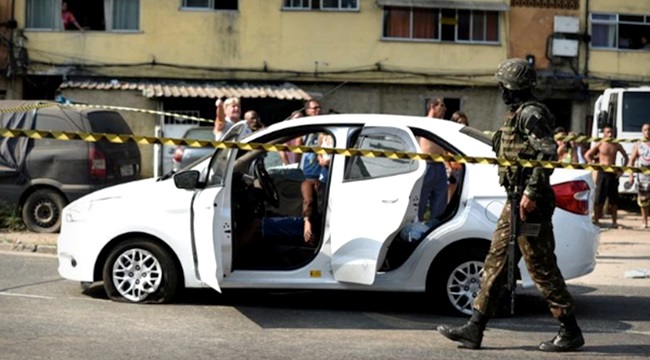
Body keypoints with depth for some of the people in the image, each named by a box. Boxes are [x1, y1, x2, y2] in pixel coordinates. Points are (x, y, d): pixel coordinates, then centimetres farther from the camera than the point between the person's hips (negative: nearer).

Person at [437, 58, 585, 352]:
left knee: (541, 267, -4)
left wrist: (532, 191, -27)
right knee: (496, 261, 9)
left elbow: (549, 152, -24)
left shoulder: (530, 114, -14)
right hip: (516, 200, 11)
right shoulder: (520, 113, 17)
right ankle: (474, 330, 12)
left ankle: (570, 331, 6)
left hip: (529, 203, -11)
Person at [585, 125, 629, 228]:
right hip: (602, 173, -2)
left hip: (613, 173, 2)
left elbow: (626, 157, 16)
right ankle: (596, 220, 4)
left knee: (614, 199, 5)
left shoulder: (617, 145, 6)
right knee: (599, 197, -3)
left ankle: (614, 221, 11)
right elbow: (587, 155, 3)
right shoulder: (600, 144, 0)